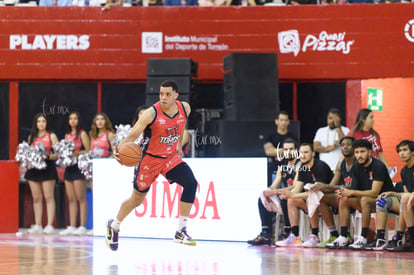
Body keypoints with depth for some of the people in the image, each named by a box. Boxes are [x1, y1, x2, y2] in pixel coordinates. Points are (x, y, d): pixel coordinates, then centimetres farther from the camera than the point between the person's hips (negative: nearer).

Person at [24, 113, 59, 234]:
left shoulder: (51, 136, 2)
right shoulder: (31, 137, 15)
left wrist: (48, 156, -20)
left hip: (47, 167, -5)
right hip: (34, 168, 5)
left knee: (49, 197, -7)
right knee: (36, 198, 5)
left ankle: (50, 225, -8)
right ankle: (37, 225, 7)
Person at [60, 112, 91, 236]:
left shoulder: (82, 134, -2)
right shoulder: (67, 135, 17)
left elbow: (88, 151, -9)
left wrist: (76, 153, -21)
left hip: (79, 167, -7)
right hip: (69, 167, 7)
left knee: (81, 198, -8)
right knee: (71, 199, 7)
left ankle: (82, 227, -9)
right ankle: (72, 227, 8)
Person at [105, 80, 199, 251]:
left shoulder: (185, 108, -7)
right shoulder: (151, 113, -23)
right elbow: (132, 136, -22)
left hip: (171, 157, 4)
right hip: (150, 159, -4)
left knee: (190, 183, -21)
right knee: (137, 198, 10)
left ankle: (181, 232, -15)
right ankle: (114, 227, 38)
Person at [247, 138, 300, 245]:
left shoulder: (300, 165, -12)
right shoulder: (282, 166, 12)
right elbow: (275, 185, 11)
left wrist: (275, 192, -28)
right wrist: (269, 191, -15)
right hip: (286, 196, 8)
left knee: (285, 199, -35)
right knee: (262, 200, -4)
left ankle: (287, 233, -27)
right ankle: (266, 235, -12)